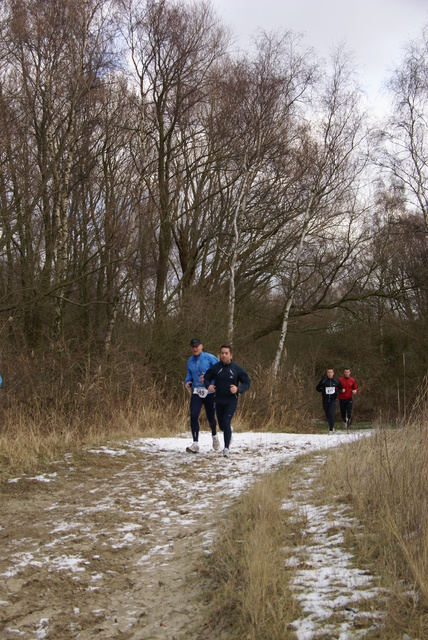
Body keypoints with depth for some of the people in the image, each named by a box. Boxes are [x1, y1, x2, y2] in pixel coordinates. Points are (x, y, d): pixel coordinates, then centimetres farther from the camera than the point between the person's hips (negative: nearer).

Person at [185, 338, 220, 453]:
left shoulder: (209, 358, -6)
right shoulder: (190, 361, 9)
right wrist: (187, 382, 2)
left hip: (210, 392, -3)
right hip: (196, 392, 3)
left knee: (211, 418, 6)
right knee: (193, 415, -17)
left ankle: (214, 436, 41)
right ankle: (195, 444, -15)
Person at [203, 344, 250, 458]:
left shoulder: (237, 369, -8)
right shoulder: (215, 368, -4)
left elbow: (247, 382, -2)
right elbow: (207, 378, 8)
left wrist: (238, 389, -21)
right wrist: (208, 385, -15)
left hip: (231, 401, -3)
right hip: (219, 401, 3)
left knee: (226, 422, -17)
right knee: (221, 425, 14)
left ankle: (226, 448, -8)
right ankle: (229, 431, 50)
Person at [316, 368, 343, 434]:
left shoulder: (336, 381, 1)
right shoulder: (323, 380, -2)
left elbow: (340, 389, 15)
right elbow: (317, 388, 6)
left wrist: (338, 392, -7)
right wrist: (323, 390, -13)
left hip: (333, 400, -1)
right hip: (325, 401, 1)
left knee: (331, 414, -17)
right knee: (327, 415, 10)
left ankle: (331, 430, -10)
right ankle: (331, 426, 37)